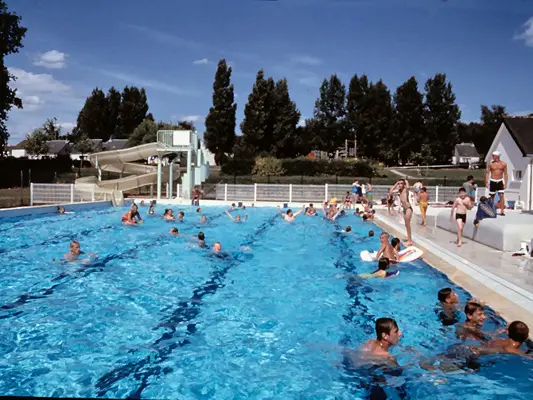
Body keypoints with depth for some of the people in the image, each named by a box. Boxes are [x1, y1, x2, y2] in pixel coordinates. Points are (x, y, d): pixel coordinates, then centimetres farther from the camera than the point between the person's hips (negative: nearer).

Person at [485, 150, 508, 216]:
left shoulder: (503, 164, 1)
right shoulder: (490, 164, 0)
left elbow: (505, 174, 5)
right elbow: (487, 173, 2)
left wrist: (505, 183, -1)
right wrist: (486, 182, -7)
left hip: (500, 181, 0)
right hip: (492, 181, 0)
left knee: (501, 196, -9)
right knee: (492, 196, 4)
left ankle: (502, 211, -8)